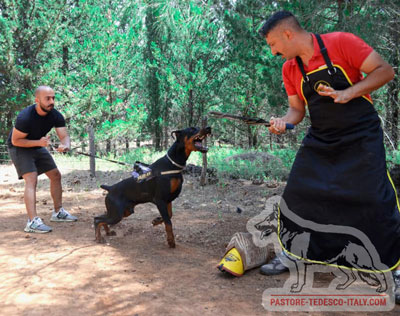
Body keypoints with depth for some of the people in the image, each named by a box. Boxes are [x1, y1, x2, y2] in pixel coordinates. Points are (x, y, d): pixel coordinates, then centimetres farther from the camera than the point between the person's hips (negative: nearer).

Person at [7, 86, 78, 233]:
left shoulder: (56, 116, -16)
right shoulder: (25, 117, -32)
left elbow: (64, 136, -20)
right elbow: (15, 141, -24)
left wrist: (65, 146, -44)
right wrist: (39, 142, -36)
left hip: (37, 146, 7)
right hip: (19, 148, -7)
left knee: (56, 175, 7)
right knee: (31, 180, -22)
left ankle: (58, 212, 19)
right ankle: (32, 222, -28)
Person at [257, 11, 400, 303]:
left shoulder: (340, 43, -13)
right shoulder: (290, 70, 4)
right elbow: (297, 108, 9)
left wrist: (348, 93, -23)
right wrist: (283, 122, -12)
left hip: (361, 137, -5)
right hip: (319, 142, 5)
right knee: (296, 195, 2)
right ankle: (289, 254, 21)